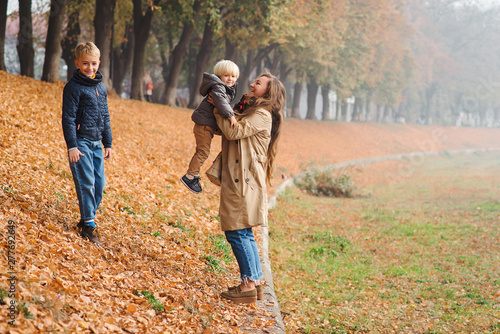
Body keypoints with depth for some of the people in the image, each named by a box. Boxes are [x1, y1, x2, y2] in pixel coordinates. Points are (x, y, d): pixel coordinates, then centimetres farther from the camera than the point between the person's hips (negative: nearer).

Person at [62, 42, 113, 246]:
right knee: (86, 182, -11)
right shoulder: (74, 87, -8)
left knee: (99, 183, 4)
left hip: (96, 143, 7)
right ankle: (88, 225, -5)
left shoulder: (101, 87, 12)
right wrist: (72, 146, -16)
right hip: (80, 142, -7)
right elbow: (68, 118, -11)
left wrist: (108, 144, 17)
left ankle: (86, 220, 16)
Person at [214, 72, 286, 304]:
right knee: (244, 233, 12)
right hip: (237, 179, 10)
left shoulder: (262, 115, -11)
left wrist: (218, 109, -8)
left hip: (244, 182, -10)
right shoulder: (248, 111, 20)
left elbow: (233, 131, -19)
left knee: (237, 232, -8)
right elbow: (229, 130, 17)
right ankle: (255, 281, 17)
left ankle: (248, 285, -4)